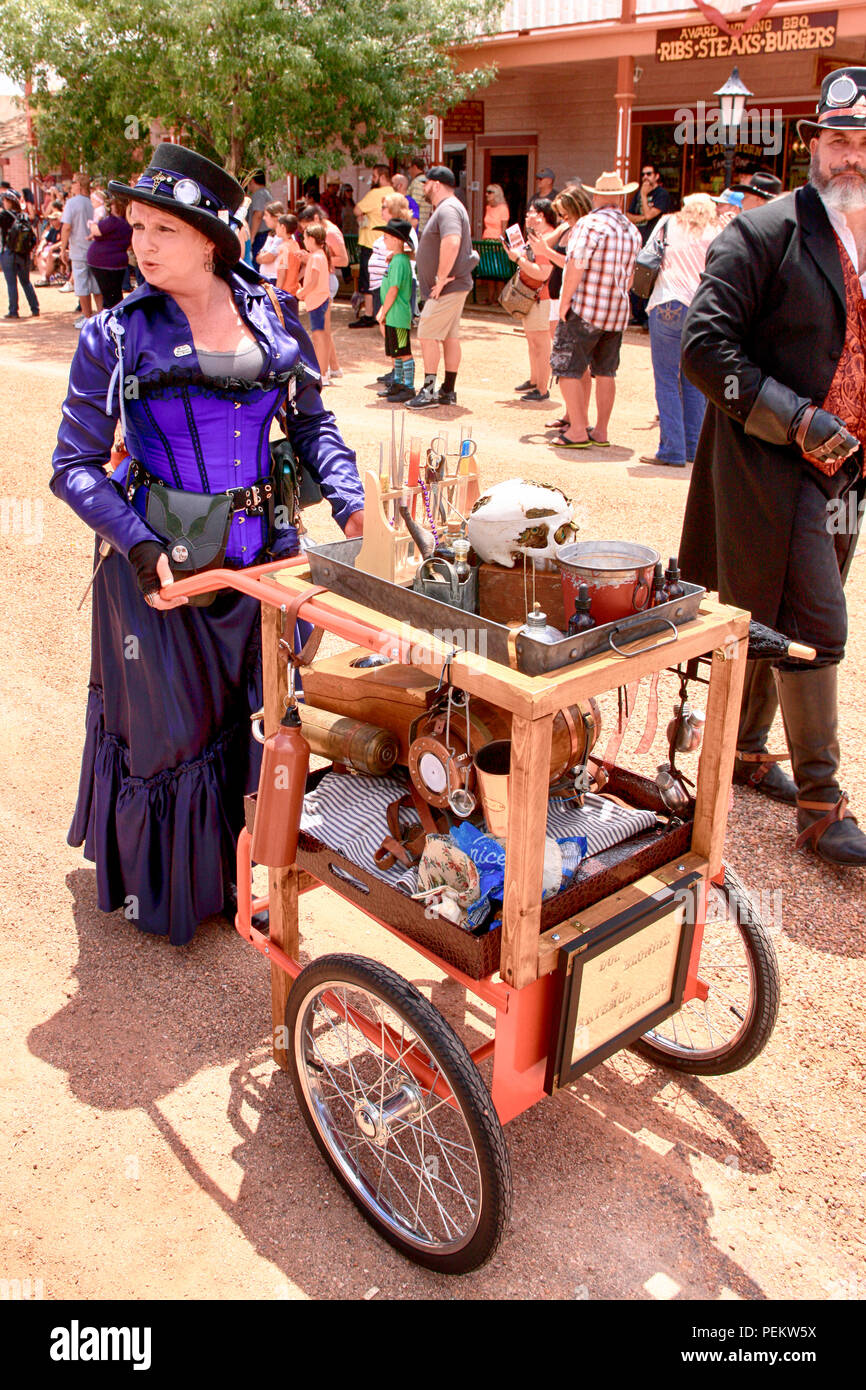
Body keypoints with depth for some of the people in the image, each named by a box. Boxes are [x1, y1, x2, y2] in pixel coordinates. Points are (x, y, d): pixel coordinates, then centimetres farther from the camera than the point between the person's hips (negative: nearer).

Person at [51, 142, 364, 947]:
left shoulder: (272, 318, 2)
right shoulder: (115, 337, -6)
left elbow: (312, 423, 12)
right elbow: (74, 466, -6)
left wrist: (350, 501, -5)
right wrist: (140, 546, -21)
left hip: (264, 559, 3)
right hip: (161, 566, -3)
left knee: (258, 720, 13)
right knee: (168, 726, 7)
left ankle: (245, 875, 37)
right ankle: (157, 889, 32)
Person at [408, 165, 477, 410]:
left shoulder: (448, 209, -15)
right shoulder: (446, 208, 19)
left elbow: (451, 243, -31)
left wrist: (441, 279, -27)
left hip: (448, 287, -11)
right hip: (455, 286, 11)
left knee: (427, 335, -9)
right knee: (450, 336, 11)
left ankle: (429, 391, -8)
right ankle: (448, 391, 15)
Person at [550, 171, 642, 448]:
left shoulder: (590, 223, -10)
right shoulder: (633, 231, 13)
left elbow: (576, 265, -17)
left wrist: (564, 300, -11)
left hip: (584, 309, -7)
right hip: (617, 311, 7)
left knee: (567, 368, -2)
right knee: (605, 372, 12)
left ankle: (578, 430, -7)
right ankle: (601, 431, 14)